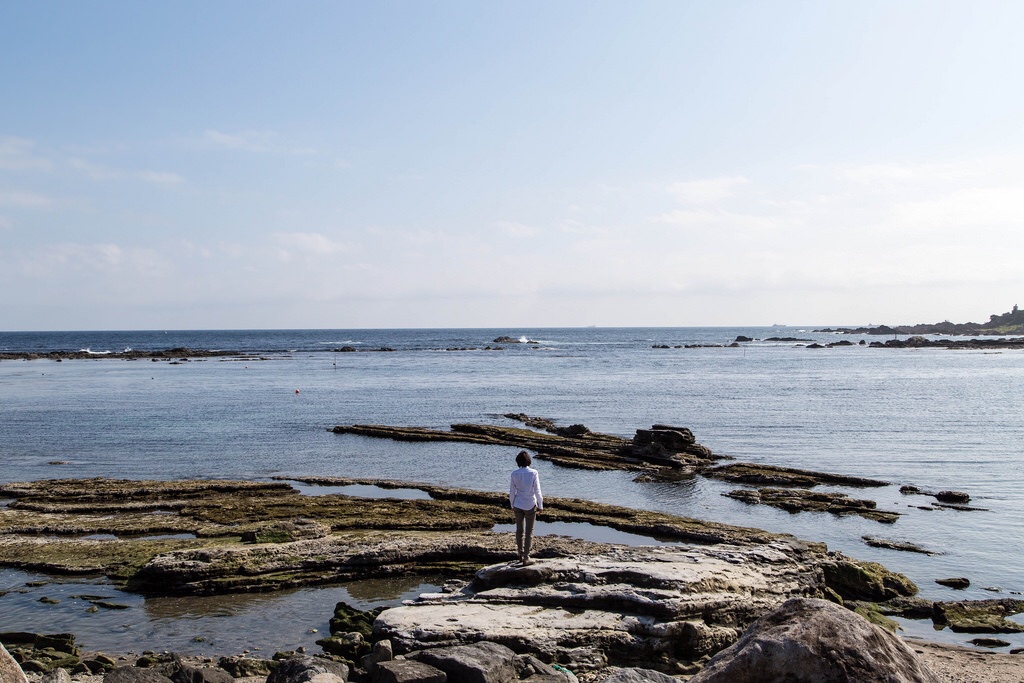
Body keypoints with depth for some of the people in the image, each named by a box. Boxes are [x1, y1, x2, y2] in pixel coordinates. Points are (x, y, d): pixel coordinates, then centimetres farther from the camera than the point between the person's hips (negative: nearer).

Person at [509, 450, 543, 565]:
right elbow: (537, 491, -11)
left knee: (519, 530, 15)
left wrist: (512, 505, 13)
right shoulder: (533, 473, -13)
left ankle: (521, 556, 25)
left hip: (518, 505, 3)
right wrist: (540, 505, 0)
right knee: (529, 532, 6)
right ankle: (526, 558, 7)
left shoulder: (515, 473, -7)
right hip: (530, 505, -3)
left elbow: (512, 491, -1)